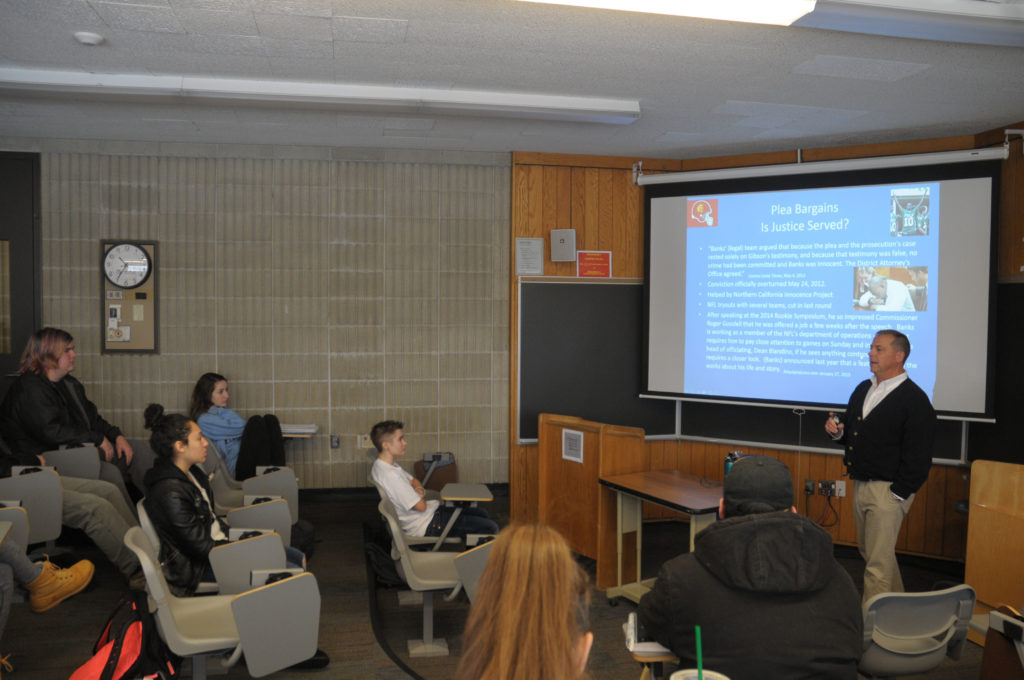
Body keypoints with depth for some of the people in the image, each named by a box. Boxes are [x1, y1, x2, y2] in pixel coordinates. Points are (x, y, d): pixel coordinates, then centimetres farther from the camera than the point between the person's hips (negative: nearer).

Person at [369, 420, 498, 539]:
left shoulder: (385, 465, 5)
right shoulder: (391, 475, -28)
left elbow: (413, 481, 18)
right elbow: (421, 506, -24)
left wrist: (419, 491, -6)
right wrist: (421, 496, -1)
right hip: (427, 526, -11)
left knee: (482, 513, 17)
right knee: (490, 528, -11)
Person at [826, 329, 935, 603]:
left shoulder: (915, 400, -12)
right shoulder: (863, 390, 12)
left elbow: (918, 455, -14)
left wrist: (898, 494, -16)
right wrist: (838, 431, -1)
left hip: (887, 490, -8)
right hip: (860, 485, 8)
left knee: (878, 563, -4)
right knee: (869, 552, 19)